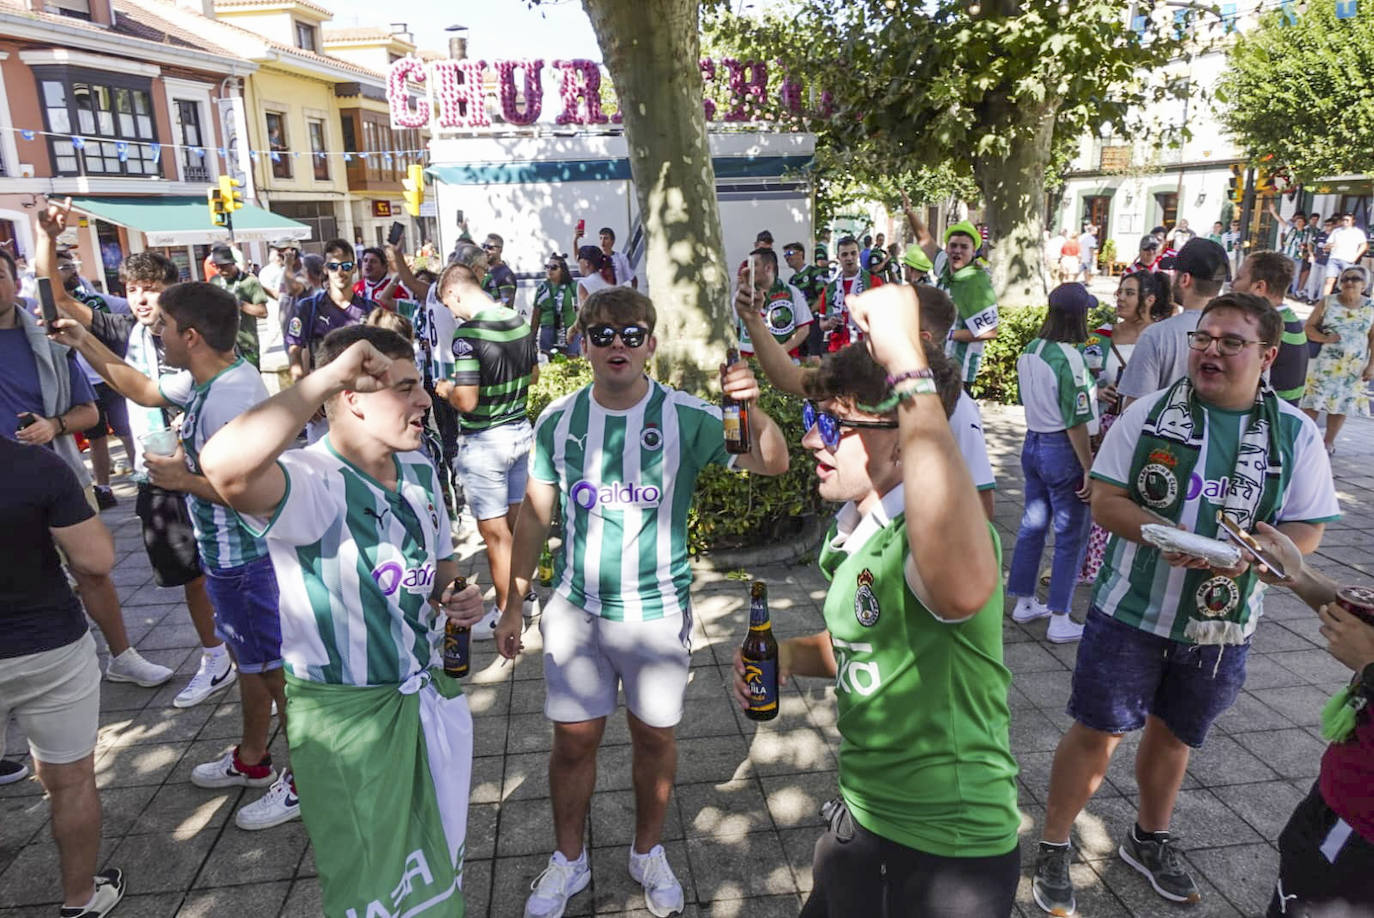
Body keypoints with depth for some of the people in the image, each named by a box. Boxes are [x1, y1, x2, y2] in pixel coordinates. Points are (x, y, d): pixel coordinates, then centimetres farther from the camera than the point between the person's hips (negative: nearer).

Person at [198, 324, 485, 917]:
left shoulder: (418, 468, 1)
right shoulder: (312, 483, -25)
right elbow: (225, 468, -49)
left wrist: (455, 599, -6)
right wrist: (327, 377, -44)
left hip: (429, 694, 7)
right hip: (347, 714, -7)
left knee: (440, 863, 27)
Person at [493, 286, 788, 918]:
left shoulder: (686, 417, -10)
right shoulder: (558, 422, -3)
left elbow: (773, 465, -17)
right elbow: (534, 515, 4)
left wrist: (751, 406, -37)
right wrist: (513, 604, 7)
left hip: (657, 611, -1)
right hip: (575, 609, 1)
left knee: (655, 737, 14)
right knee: (573, 740, 12)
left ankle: (648, 853, 40)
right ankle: (568, 860, 37)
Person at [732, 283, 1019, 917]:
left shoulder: (927, 535, -28)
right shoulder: (849, 531, 1)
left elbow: (964, 589, -54)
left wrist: (907, 367, -50)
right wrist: (791, 654, -3)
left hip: (949, 851, -8)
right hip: (857, 818, 8)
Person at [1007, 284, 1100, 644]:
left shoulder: (1029, 351, 3)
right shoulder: (1069, 358, -20)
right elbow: (1075, 423, -19)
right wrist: (1089, 471, -14)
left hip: (1033, 443, 8)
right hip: (1062, 451, -8)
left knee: (1032, 525, 17)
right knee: (1070, 536, 2)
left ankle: (1024, 603, 29)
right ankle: (1059, 621, 9)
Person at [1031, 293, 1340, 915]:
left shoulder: (1296, 434, -1)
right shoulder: (1149, 413, -6)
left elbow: (1307, 528, 0)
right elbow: (1105, 500, -8)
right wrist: (1162, 535, -26)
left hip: (1220, 626, 2)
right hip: (1130, 609, -2)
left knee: (1174, 735, 20)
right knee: (1096, 733, 3)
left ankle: (1149, 839, 44)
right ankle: (1053, 848, 22)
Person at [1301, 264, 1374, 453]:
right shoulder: (1327, 303, 0)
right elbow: (1308, 327, -1)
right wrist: (1324, 338, -19)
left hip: (1354, 368, 1)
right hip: (1324, 364, -1)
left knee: (1341, 405, 8)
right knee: (1313, 401, -1)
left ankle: (1329, 441, 20)